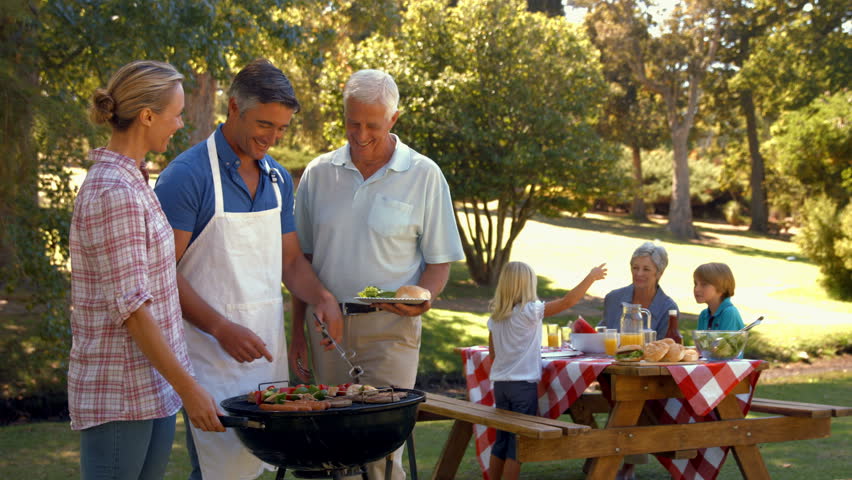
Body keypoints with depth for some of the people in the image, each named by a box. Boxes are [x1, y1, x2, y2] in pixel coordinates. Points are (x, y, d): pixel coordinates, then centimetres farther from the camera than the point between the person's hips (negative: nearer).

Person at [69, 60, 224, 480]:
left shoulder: (131, 182, 11)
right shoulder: (113, 193, -19)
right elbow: (132, 307, -21)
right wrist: (189, 388, -19)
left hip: (153, 387, 9)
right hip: (119, 395, -9)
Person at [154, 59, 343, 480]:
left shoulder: (279, 179, 12)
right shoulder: (186, 176, -11)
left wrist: (321, 298, -2)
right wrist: (221, 328, -20)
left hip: (267, 349, 7)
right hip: (210, 353, -7)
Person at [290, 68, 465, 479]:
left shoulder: (424, 176, 0)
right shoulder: (318, 174, 7)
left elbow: (440, 260, 3)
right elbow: (301, 259, 13)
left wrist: (422, 298, -17)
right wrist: (297, 332, 10)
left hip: (389, 328, -3)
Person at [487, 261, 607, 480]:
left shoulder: (495, 316, 4)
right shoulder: (529, 311, -14)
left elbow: (492, 353, 10)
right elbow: (568, 301, -14)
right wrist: (591, 277, -4)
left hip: (500, 383, 6)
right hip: (523, 384, -6)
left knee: (501, 440, 15)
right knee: (518, 445, 1)